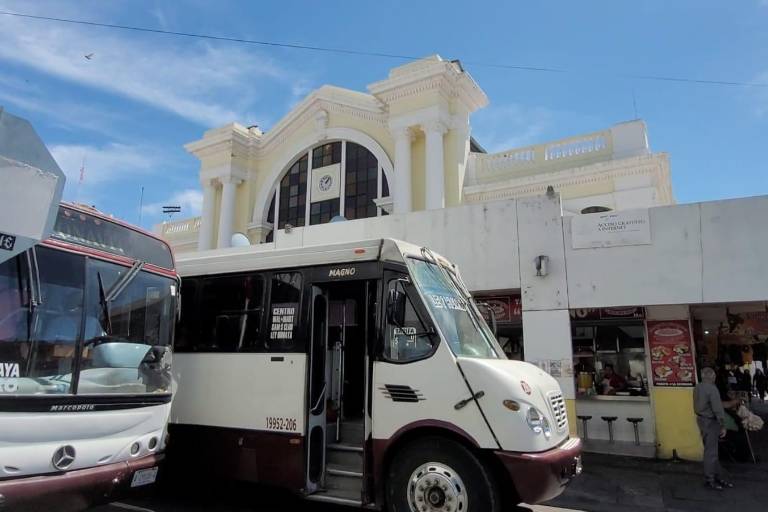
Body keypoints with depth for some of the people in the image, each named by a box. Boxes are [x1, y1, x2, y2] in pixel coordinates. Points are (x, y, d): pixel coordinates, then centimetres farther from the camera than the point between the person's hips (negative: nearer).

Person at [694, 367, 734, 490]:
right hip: (710, 422, -9)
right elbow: (718, 409, -20)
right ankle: (709, 479, 8)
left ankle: (718, 477, 24)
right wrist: (723, 426, -12)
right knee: (711, 452, 0)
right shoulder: (712, 389, -19)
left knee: (711, 450, 15)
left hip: (701, 419, 9)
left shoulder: (697, 387, 8)